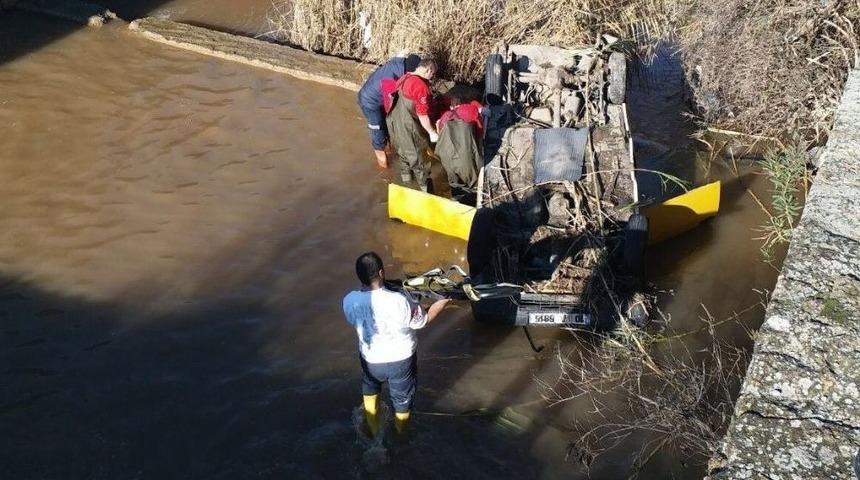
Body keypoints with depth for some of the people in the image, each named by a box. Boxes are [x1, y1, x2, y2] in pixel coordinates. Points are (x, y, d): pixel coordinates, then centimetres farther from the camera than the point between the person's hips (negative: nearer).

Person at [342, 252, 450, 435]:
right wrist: (444, 300, 0)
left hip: (370, 360, 3)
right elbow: (423, 320, -15)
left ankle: (374, 434, 54)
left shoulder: (349, 301, -21)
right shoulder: (398, 302, -33)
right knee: (402, 404, 25)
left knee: (370, 392, 36)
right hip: (401, 361, -3)